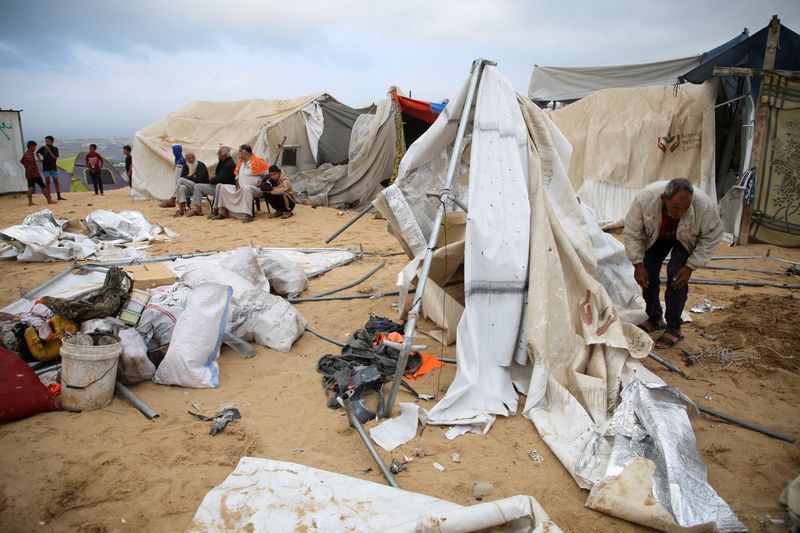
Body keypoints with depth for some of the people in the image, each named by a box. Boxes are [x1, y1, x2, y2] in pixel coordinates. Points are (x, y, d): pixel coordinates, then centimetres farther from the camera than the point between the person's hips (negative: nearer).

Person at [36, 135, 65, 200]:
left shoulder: (55, 149, -2)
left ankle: (59, 196, 6)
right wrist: (40, 159, 9)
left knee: (56, 181, 0)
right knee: (47, 181, -4)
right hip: (45, 167, 1)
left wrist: (49, 150, -18)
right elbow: (37, 152, 20)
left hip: (53, 167, -1)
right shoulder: (43, 148, 3)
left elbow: (54, 157, -15)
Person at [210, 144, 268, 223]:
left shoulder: (257, 161, -9)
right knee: (223, 187, 1)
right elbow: (237, 176, 21)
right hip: (241, 189, 8)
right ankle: (223, 212, -4)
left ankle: (248, 215, -44)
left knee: (246, 188, -42)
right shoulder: (240, 162, 15)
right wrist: (237, 186, 4)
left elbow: (268, 172, -13)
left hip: (255, 189, -8)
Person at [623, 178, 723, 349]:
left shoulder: (705, 206, -39)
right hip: (656, 236, 2)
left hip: (685, 240, -2)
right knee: (648, 273, -4)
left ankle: (674, 327, -4)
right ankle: (654, 319, 18)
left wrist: (690, 267, -24)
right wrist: (638, 264, -25)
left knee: (676, 275, -17)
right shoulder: (644, 199, -38)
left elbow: (710, 239, -21)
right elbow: (632, 234, -23)